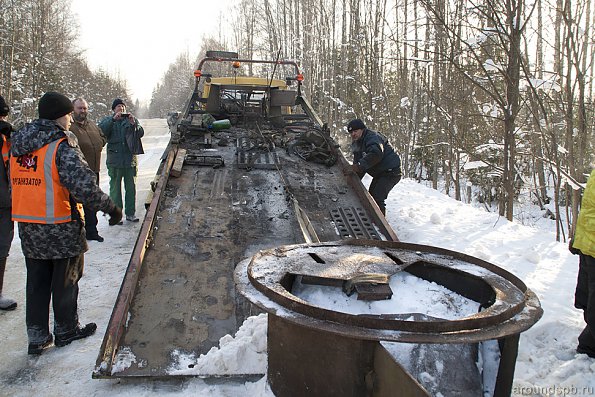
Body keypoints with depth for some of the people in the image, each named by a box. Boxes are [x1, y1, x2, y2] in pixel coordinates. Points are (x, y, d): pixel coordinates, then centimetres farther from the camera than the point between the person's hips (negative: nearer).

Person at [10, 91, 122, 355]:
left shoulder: (18, 146, 8)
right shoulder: (62, 146, -17)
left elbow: (14, 183, 15)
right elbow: (84, 186, -26)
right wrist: (110, 208, -18)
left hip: (27, 226, 7)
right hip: (60, 227, -7)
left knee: (36, 282, 16)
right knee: (65, 280, 11)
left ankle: (37, 337, 23)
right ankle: (66, 331, 26)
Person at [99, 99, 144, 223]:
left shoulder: (132, 119, 11)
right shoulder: (107, 120, 7)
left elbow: (141, 133, -2)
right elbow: (101, 131, -12)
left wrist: (134, 124, -20)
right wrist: (113, 119, -21)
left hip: (130, 159, 2)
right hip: (115, 160, -1)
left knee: (131, 188, 7)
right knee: (115, 188, 3)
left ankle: (130, 213, 16)